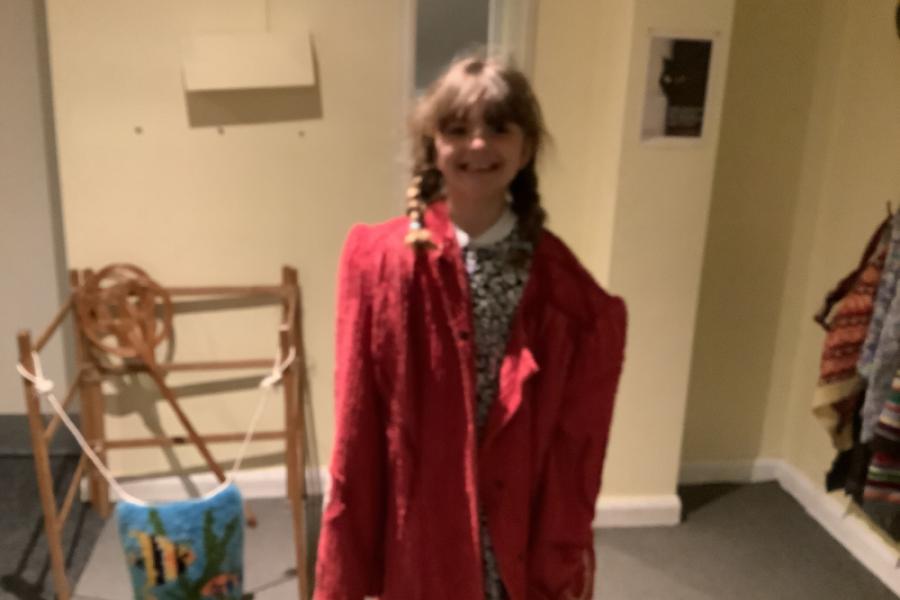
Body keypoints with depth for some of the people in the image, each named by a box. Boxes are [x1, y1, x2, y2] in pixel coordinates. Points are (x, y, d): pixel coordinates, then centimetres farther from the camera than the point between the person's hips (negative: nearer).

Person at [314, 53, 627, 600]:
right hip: (421, 525, -1)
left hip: (522, 526, 2)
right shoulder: (382, 260, -12)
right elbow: (358, 423, -9)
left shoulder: (557, 277, -7)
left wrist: (565, 546, -2)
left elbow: (575, 434, -3)